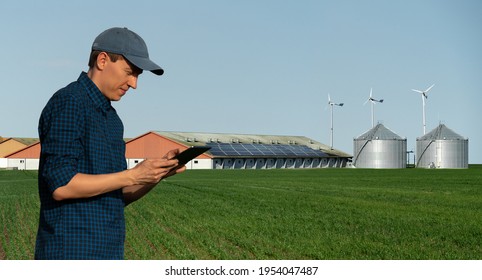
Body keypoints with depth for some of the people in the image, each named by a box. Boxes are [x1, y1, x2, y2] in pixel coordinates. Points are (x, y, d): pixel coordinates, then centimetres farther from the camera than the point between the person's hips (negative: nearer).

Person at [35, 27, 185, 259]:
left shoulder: (111, 118, 17)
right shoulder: (67, 103, -10)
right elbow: (61, 185, -19)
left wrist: (159, 172, 0)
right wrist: (133, 175, -18)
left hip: (107, 253, 9)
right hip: (71, 255, -9)